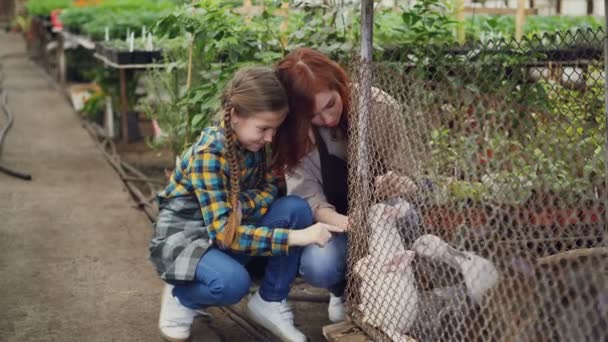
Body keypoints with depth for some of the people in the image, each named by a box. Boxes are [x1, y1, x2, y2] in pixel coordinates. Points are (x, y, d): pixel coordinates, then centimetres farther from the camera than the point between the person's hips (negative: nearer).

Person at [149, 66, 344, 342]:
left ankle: (270, 303, -4)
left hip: (230, 226, 7)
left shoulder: (253, 142, -6)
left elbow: (268, 190, -2)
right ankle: (181, 298, -3)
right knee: (233, 281, -37)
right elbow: (223, 232, -33)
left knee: (296, 208, -15)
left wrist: (238, 207, -26)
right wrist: (295, 237, -39)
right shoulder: (209, 153, -28)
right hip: (183, 234, -7)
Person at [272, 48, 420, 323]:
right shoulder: (297, 134, -16)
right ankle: (343, 290, 9)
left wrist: (393, 184, -40)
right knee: (318, 267, -32)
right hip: (335, 219, 0)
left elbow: (406, 172, -15)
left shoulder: (378, 105, -20)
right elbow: (308, 197, -20)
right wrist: (345, 223, -41)